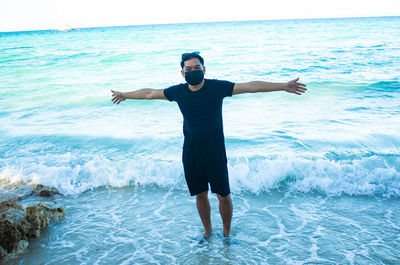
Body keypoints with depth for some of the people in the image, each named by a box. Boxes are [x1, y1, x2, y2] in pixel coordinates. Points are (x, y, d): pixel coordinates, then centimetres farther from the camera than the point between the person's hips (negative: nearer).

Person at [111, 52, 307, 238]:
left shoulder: (217, 87, -9)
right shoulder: (178, 92, -1)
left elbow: (250, 86, -13)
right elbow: (149, 93, 13)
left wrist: (283, 86, -18)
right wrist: (125, 95, 23)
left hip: (215, 153, -2)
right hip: (191, 154, 2)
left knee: (224, 196, 3)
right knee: (200, 195, 13)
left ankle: (226, 232, 27)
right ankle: (207, 230, 35)